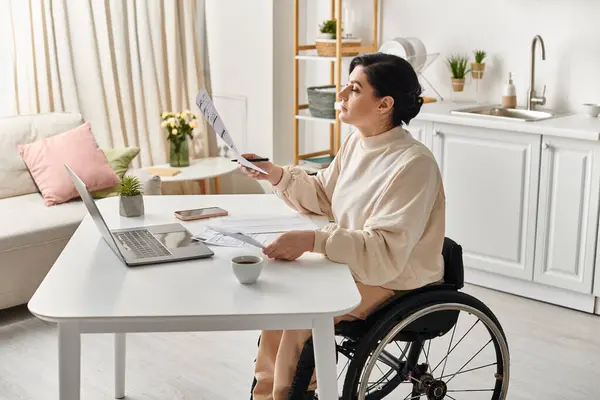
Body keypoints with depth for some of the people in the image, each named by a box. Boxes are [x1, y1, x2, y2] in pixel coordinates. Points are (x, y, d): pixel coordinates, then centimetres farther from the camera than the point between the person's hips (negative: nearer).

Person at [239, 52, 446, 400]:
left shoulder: (413, 164, -25)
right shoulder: (357, 142, 2)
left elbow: (385, 252, -31)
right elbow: (323, 196, 15)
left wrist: (312, 241, -39)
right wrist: (277, 176, -1)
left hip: (397, 285, -9)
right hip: (357, 266, 9)